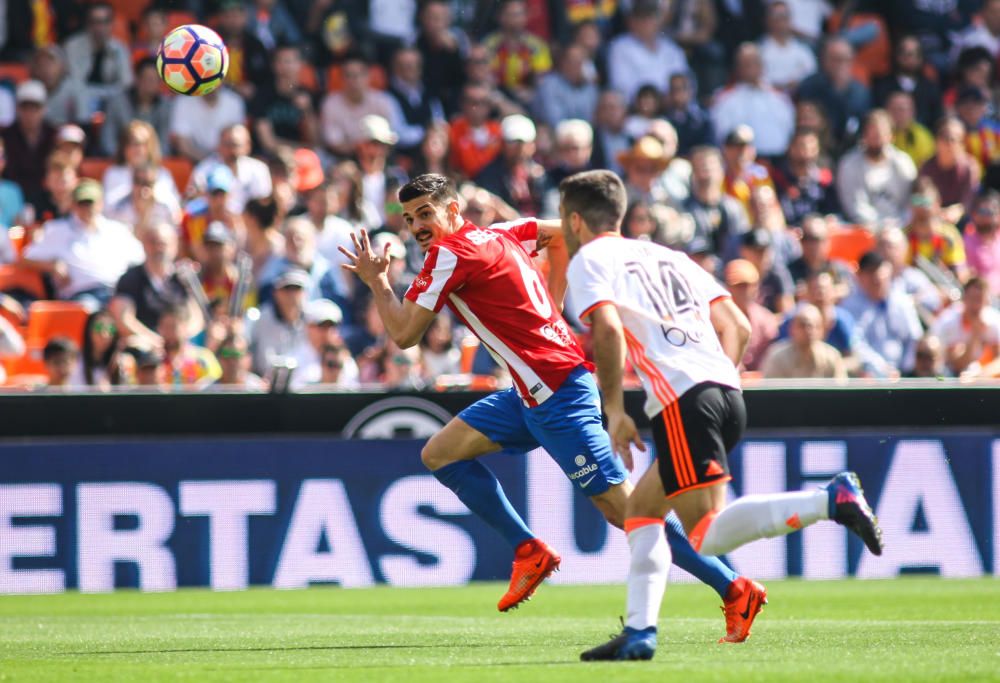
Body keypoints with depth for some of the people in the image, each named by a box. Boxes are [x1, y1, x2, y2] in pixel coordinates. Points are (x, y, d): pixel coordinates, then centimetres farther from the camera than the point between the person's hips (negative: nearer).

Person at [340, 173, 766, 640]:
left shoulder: (451, 253, -12)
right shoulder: (497, 235, 13)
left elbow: (404, 335, -8)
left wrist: (376, 281, 9)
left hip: (557, 395, -10)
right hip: (532, 395, 10)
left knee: (621, 506, -10)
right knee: (438, 455, 10)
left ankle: (734, 588, -8)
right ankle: (529, 552, 13)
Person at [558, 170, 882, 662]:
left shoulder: (588, 260, 8)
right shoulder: (667, 257, 29)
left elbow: (608, 329, -11)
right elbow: (737, 326, 23)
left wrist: (614, 411, -5)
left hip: (683, 400, -8)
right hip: (728, 395, 8)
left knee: (708, 534, -14)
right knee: (640, 509, 20)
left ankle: (830, 500, -28)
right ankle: (638, 633, 11)